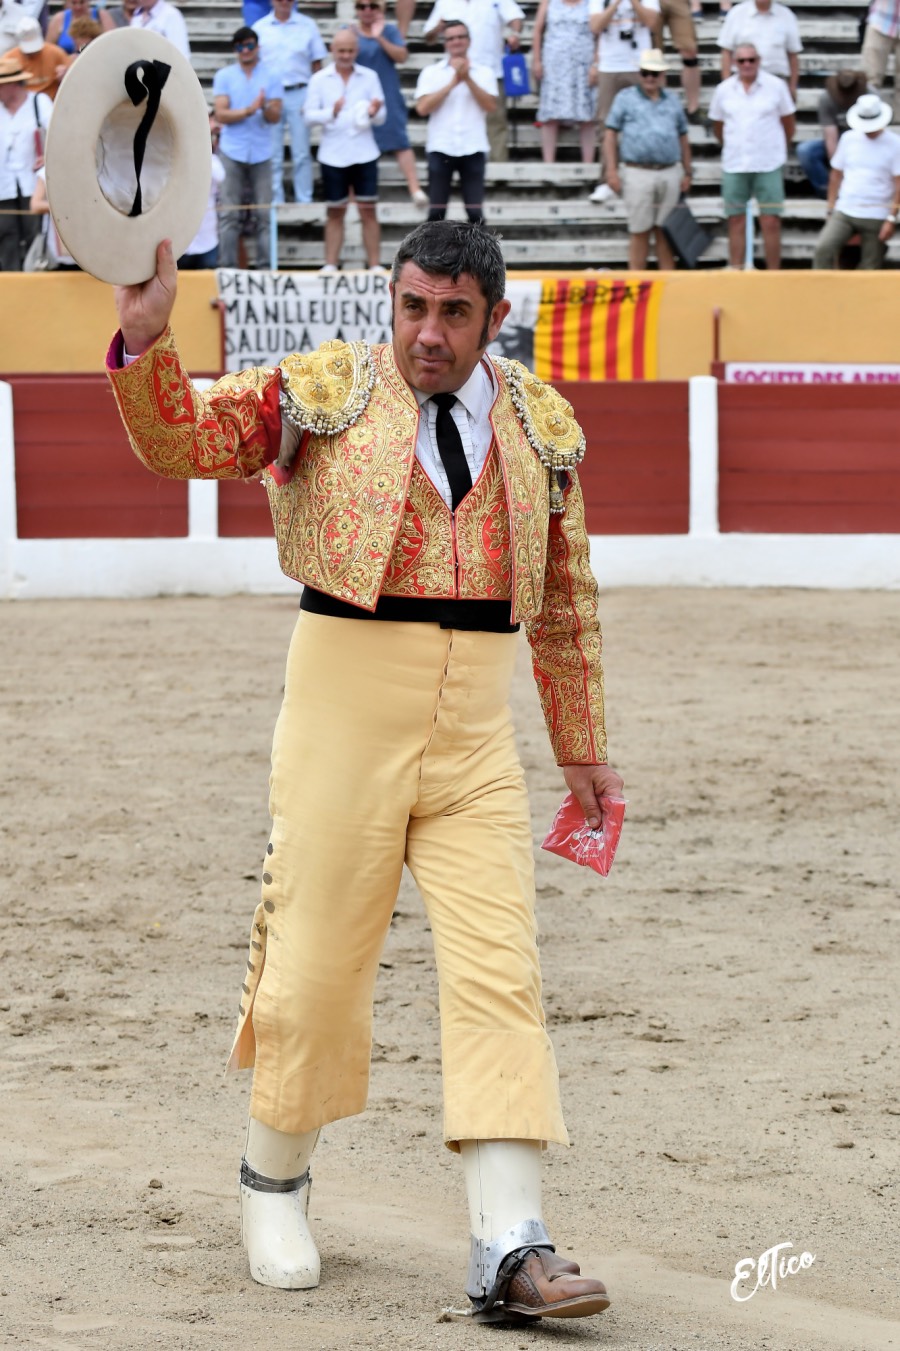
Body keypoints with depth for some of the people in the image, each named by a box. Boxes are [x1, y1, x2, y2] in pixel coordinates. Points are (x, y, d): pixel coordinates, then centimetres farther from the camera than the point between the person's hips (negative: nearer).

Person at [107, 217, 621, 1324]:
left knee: (498, 972, -7)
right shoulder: (326, 390, 0)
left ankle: (510, 1247, -10)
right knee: (316, 955, 3)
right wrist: (145, 337, -28)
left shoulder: (541, 423, 10)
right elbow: (181, 440, -9)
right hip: (346, 702, -2)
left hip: (475, 730, 2)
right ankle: (275, 1180, 29)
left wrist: (582, 747, 21)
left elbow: (565, 598, 19)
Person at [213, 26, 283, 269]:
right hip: (232, 151, -1)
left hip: (261, 153, 1)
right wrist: (249, 110, -14)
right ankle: (227, 265, -2)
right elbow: (221, 114, -4)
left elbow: (275, 117, 0)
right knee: (230, 214, -3)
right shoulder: (224, 76, 6)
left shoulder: (271, 78, 7)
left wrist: (266, 108, -21)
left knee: (263, 214, -1)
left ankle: (263, 264, 3)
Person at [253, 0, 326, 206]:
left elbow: (316, 63, 6)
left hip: (299, 94, -1)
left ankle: (304, 202, 3)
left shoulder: (307, 26, 5)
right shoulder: (260, 27, 7)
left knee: (302, 153, -1)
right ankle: (275, 201, 7)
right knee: (273, 154, 2)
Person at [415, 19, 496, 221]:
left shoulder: (484, 73, 9)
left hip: (473, 149, 0)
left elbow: (490, 105, -4)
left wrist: (468, 79, -12)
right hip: (441, 148, 0)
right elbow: (422, 108, -7)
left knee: (476, 211, -3)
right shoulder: (431, 73, 7)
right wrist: (453, 82, -10)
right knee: (437, 211, -1)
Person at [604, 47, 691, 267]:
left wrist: (687, 173, 14)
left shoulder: (673, 101, 16)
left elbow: (683, 139, 20)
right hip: (638, 173, -3)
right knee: (639, 232, 0)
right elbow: (610, 134, 3)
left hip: (669, 173, 3)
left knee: (665, 232, 5)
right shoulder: (626, 98, 6)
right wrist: (612, 170, -6)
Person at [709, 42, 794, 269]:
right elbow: (717, 126, 16)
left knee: (771, 222, -5)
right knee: (736, 222, 4)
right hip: (734, 165, 2)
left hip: (768, 165, -2)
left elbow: (788, 123, 9)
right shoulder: (724, 90, 5)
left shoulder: (776, 86, -1)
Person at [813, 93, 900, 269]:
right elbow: (836, 175, 14)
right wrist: (831, 210, 9)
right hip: (844, 213, 2)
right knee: (823, 248, -21)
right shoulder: (849, 139, 8)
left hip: (876, 217, -2)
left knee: (870, 268, -1)